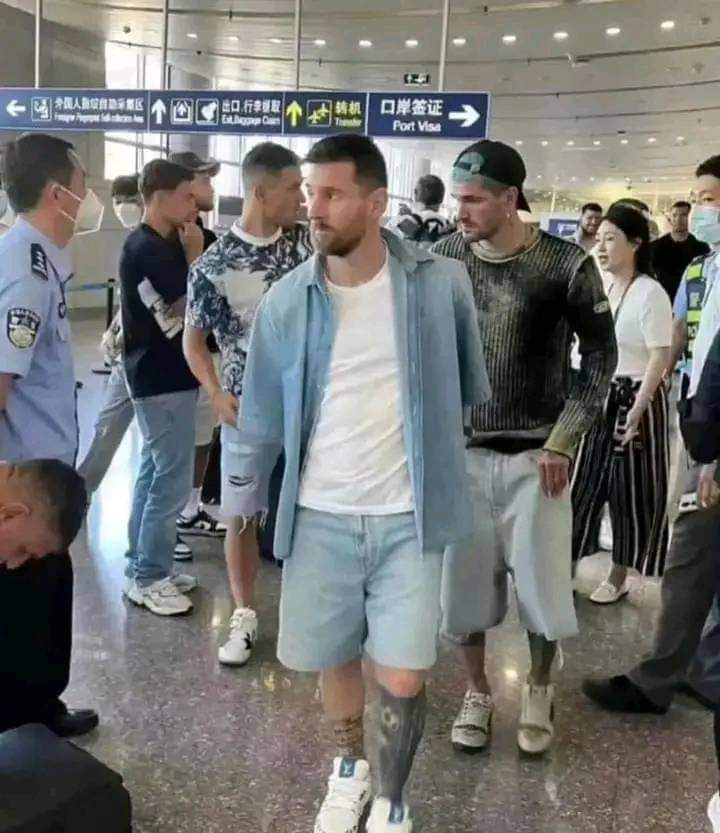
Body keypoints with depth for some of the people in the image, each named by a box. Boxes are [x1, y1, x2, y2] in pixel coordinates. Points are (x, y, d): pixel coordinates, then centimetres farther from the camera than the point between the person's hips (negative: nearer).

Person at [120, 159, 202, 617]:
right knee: (172, 479, -4)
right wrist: (194, 257, -13)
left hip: (166, 376, 10)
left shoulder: (166, 245, 12)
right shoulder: (145, 249, -17)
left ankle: (144, 567, 26)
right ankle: (148, 577, 8)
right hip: (163, 380, -10)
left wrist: (193, 256, 0)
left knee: (154, 473, 15)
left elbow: (193, 301, 11)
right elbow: (177, 317, -21)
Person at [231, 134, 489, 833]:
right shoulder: (285, 301, -5)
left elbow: (471, 382, 8)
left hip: (408, 517, -1)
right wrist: (248, 497, 8)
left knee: (402, 680, 2)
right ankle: (348, 765, 47)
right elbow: (264, 413, 4)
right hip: (319, 517, 2)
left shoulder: (441, 284, -8)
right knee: (334, 660, 16)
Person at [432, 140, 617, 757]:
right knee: (462, 582, 7)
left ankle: (539, 690, 32)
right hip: (461, 452, 2)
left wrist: (564, 440, -7)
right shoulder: (442, 260, -2)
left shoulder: (565, 264, -9)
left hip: (535, 454, -2)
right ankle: (477, 693, 30)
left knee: (542, 585, 6)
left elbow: (601, 353, 0)